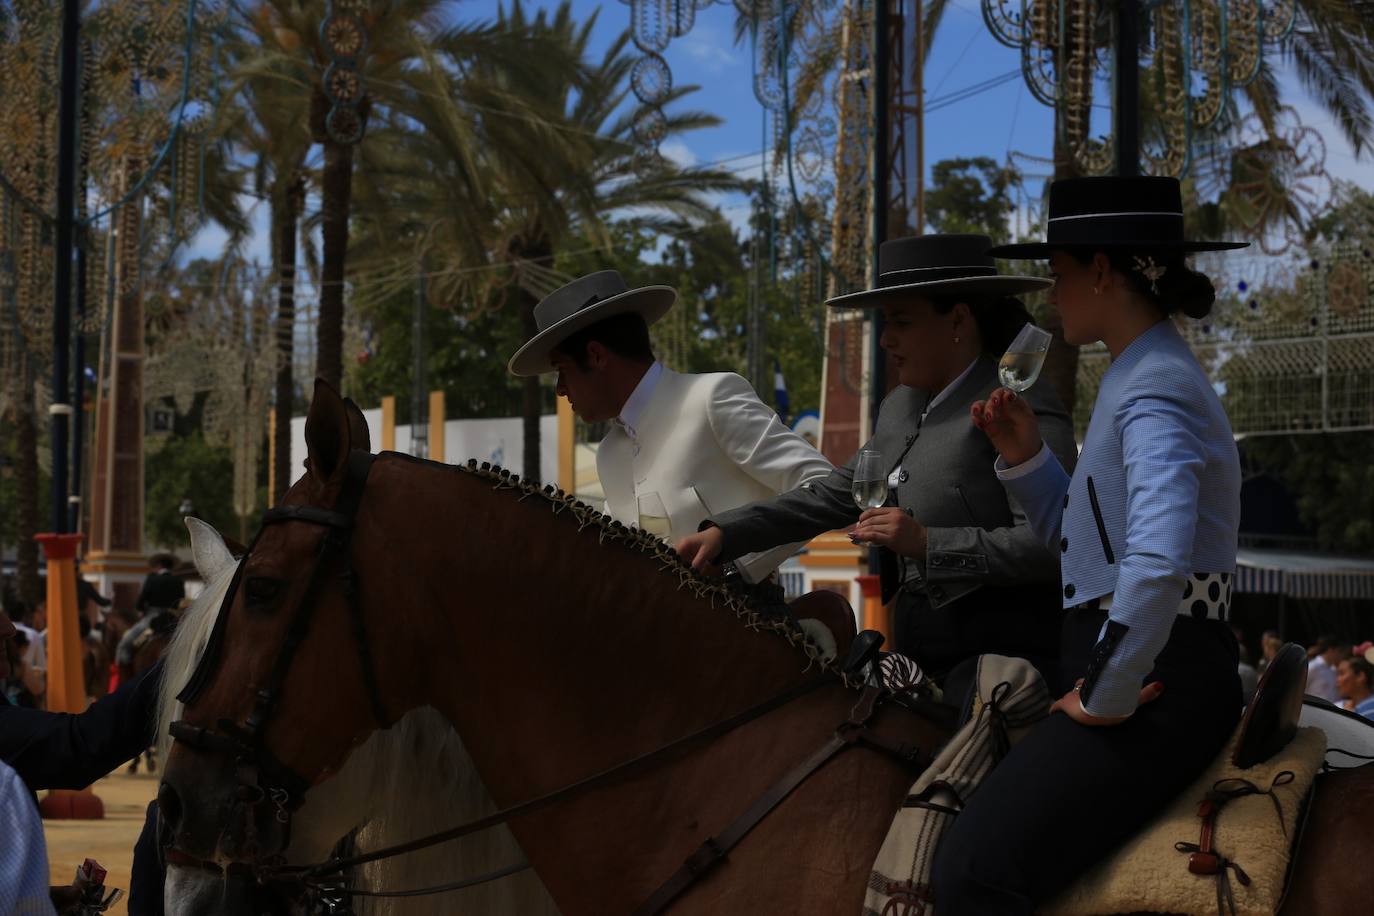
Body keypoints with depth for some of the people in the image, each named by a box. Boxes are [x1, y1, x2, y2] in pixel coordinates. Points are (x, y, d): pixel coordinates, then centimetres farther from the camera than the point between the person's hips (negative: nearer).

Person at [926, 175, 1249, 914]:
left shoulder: (1156, 391, -16)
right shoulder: (1140, 379, 16)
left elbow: (1157, 565, -32)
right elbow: (1084, 539, 24)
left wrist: (1106, 698, -20)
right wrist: (1023, 457, 7)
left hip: (1158, 680, -11)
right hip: (1125, 666, 11)